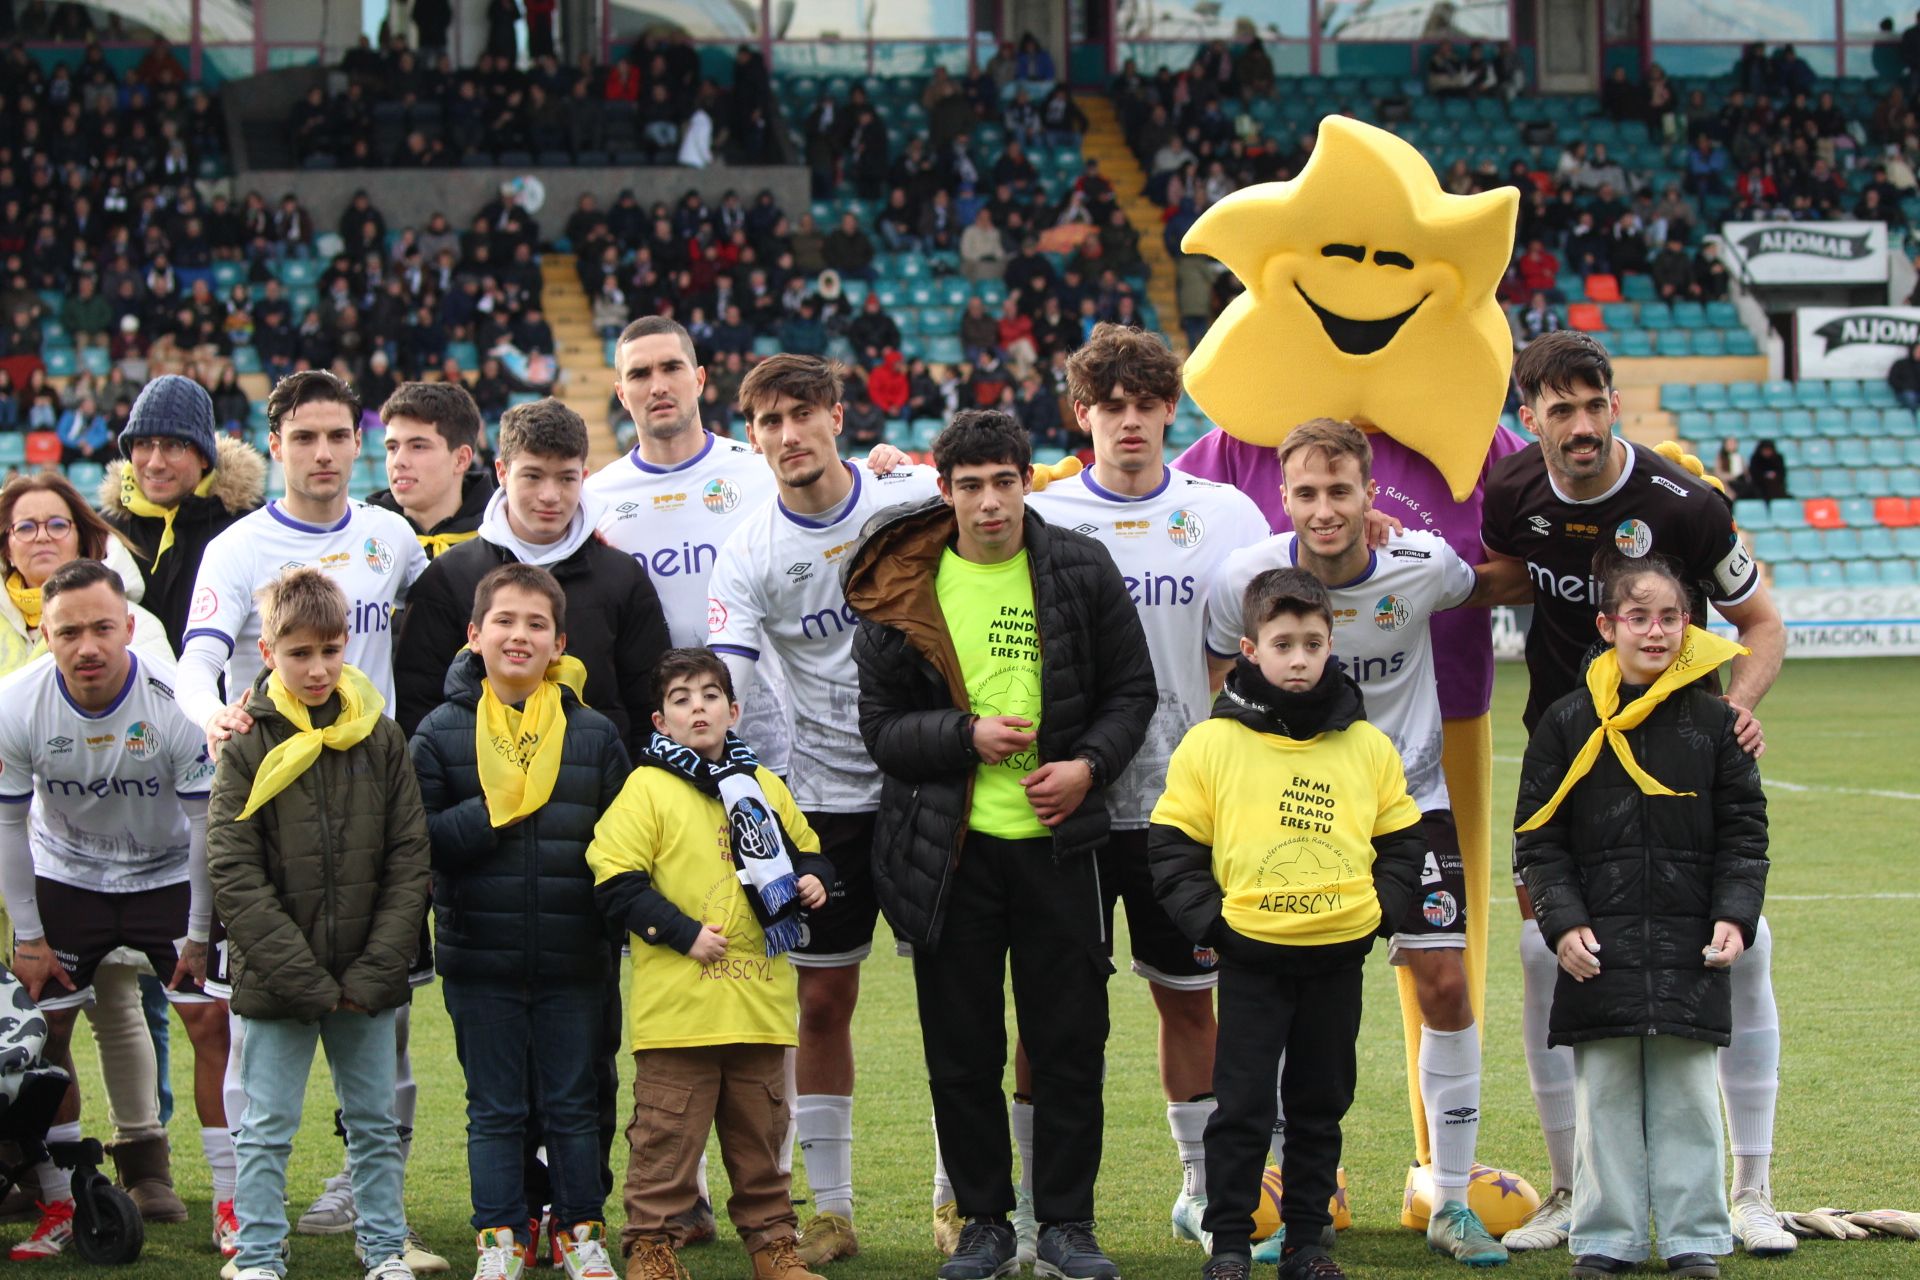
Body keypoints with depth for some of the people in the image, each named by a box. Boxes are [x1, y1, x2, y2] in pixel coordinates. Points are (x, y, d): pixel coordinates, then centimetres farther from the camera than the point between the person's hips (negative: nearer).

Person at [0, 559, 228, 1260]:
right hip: (65, 877, 2)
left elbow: (208, 821, -16)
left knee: (211, 1020, -10)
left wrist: (199, 936, -12)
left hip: (170, 873, -1)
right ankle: (58, 1207, 9)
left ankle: (232, 1204, -2)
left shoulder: (177, 698, -27)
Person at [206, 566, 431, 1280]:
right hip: (275, 981, -2)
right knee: (266, 1129, 4)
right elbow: (233, 875, -11)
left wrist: (373, 972, -9)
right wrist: (306, 978, -15)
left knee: (376, 1124, 12)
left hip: (369, 981, 2)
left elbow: (410, 861, 0)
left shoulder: (381, 738, 2)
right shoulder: (249, 745, -6)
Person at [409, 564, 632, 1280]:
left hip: (573, 959, 1)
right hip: (479, 960, -1)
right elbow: (417, 838, -7)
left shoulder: (594, 735, 4)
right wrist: (490, 817, -17)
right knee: (495, 1107, 7)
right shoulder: (442, 732, 0)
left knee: (574, 1104, 9)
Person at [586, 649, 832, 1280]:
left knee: (760, 1133, 13)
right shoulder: (647, 788, -4)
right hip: (677, 1007, -5)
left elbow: (805, 849, 26)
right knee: (668, 1135, -1)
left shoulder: (763, 786, 12)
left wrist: (813, 880, 4)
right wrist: (684, 934, -14)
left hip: (759, 1003, 5)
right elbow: (617, 882, -9)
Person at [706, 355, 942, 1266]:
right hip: (826, 798, 0)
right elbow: (720, 695, -14)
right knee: (821, 999, 4)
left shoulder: (916, 500, -6)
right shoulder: (747, 555, -6)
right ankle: (831, 1208, 15)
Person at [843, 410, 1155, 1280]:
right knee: (961, 1048, 6)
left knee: (1070, 1040, 3)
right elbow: (880, 726, 0)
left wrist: (1090, 763, -9)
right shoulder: (903, 589, 0)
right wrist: (969, 736, -17)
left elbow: (1132, 690, 8)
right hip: (948, 847, 0)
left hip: (1057, 839, 0)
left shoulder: (1081, 571, 2)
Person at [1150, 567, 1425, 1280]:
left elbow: (1401, 842, 13)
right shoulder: (1211, 744, -4)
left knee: (1322, 1107, 10)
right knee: (1242, 1107, 0)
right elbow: (1172, 847, 0)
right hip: (1251, 958, -3)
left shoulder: (1368, 747, 5)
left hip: (1339, 958, 3)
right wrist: (1208, 921, -9)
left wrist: (1380, 911, -1)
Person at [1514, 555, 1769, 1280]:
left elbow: (1743, 834, 6)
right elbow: (1538, 840, 3)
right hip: (1599, 949, 0)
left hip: (1691, 950, 0)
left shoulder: (1714, 722, 5)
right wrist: (1564, 924, -8)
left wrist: (1735, 918, -7)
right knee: (1605, 1099, 4)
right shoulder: (1568, 725, 3)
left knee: (1688, 1098, 4)